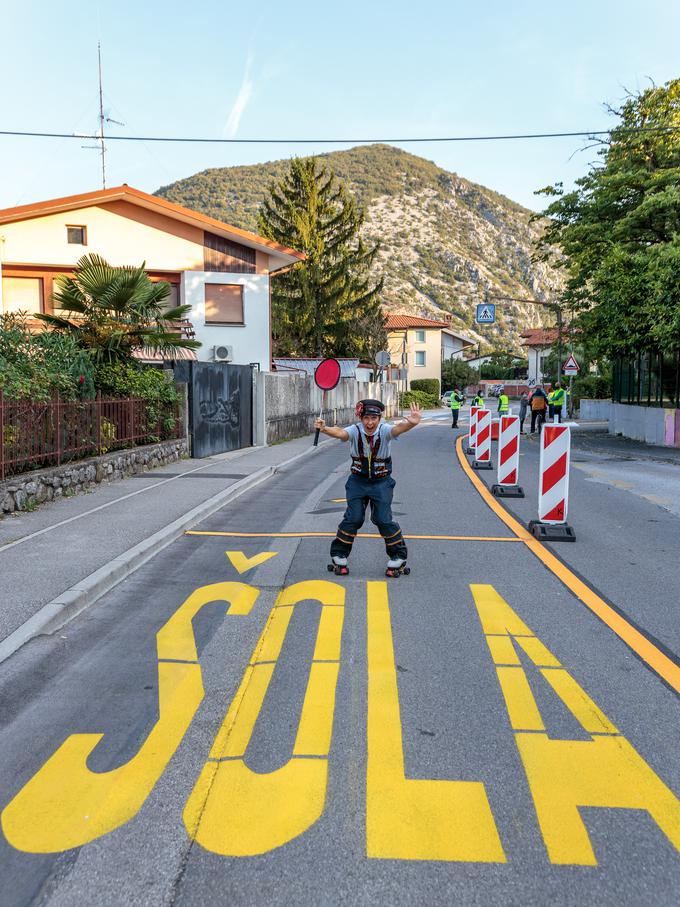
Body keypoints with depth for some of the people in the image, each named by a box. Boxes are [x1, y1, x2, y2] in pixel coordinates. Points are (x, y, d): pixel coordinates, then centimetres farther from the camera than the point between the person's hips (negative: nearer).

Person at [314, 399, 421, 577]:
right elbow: (340, 433, -36)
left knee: (384, 519, -3)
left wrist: (411, 423, -63)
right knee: (353, 518, -2)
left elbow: (398, 429, -39)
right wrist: (324, 428, -59)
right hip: (357, 481, 1)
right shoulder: (355, 431, -15)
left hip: (381, 482, -1)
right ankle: (339, 557, 15)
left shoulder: (384, 430, -17)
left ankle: (398, 558, 15)